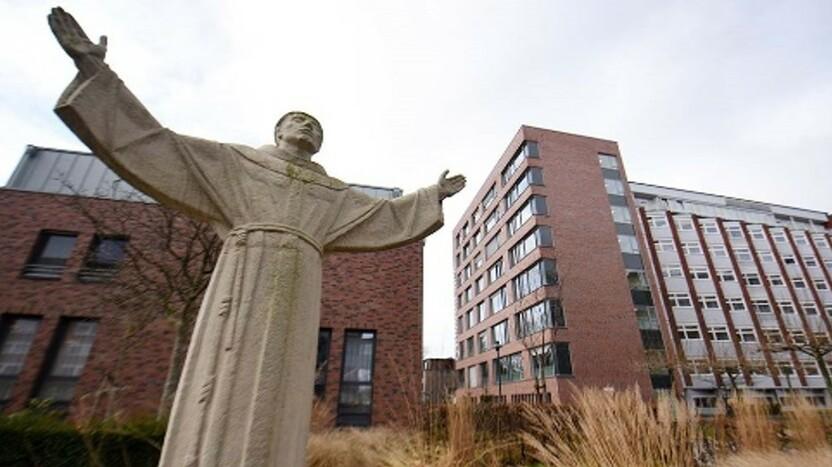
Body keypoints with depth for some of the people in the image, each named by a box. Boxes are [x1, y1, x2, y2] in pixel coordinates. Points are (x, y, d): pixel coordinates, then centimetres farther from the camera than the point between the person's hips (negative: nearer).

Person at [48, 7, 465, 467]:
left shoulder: (332, 192, 28)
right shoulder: (238, 161, 23)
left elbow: (387, 214, 29)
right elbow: (159, 144, 19)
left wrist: (433, 195, 29)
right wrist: (96, 73, 16)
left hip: (297, 287, 3)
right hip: (245, 276, -2)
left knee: (274, 394, -6)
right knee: (222, 381, -12)